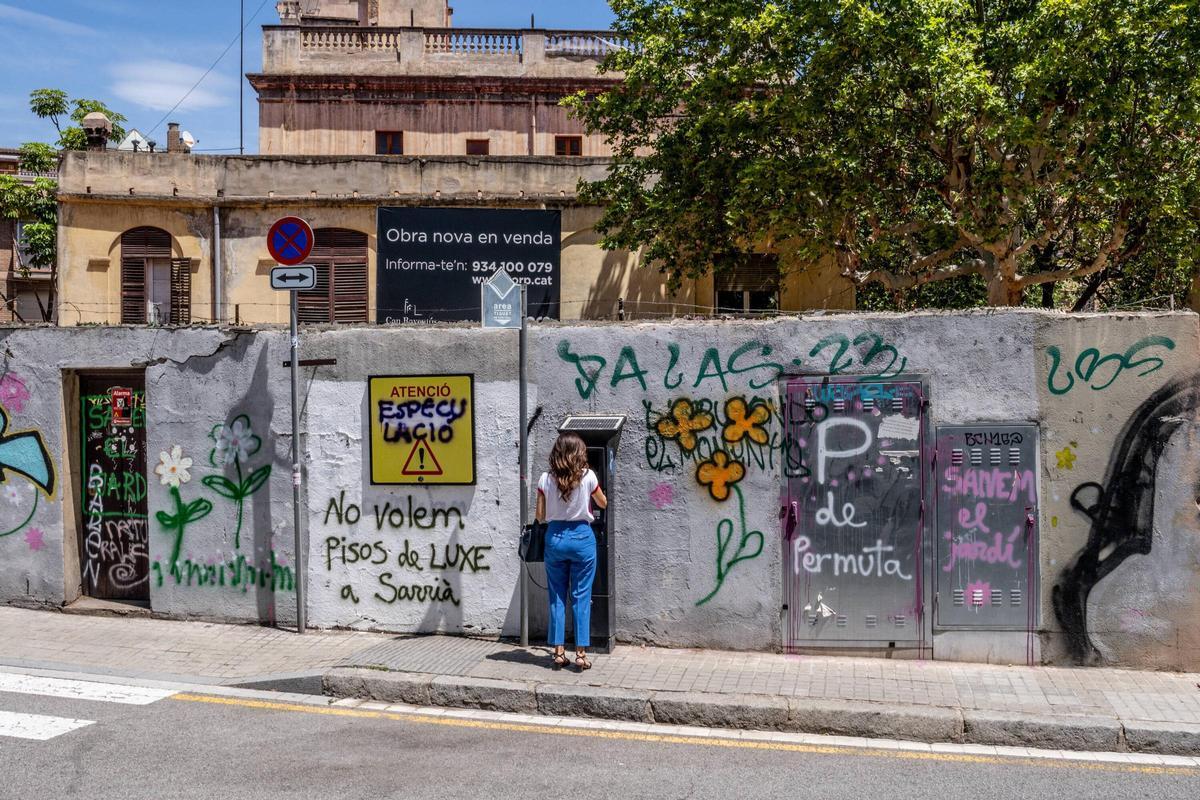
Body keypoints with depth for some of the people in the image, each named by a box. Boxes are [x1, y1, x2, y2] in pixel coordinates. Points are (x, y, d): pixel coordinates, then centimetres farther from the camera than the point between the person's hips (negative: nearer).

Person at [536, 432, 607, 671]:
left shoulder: (546, 479, -3)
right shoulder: (588, 477, -7)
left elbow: (540, 516, 1)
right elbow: (603, 504, 10)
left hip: (555, 537, 2)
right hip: (582, 536, -2)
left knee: (557, 596, 10)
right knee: (581, 597, 4)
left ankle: (559, 651, 12)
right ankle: (581, 654, 4)